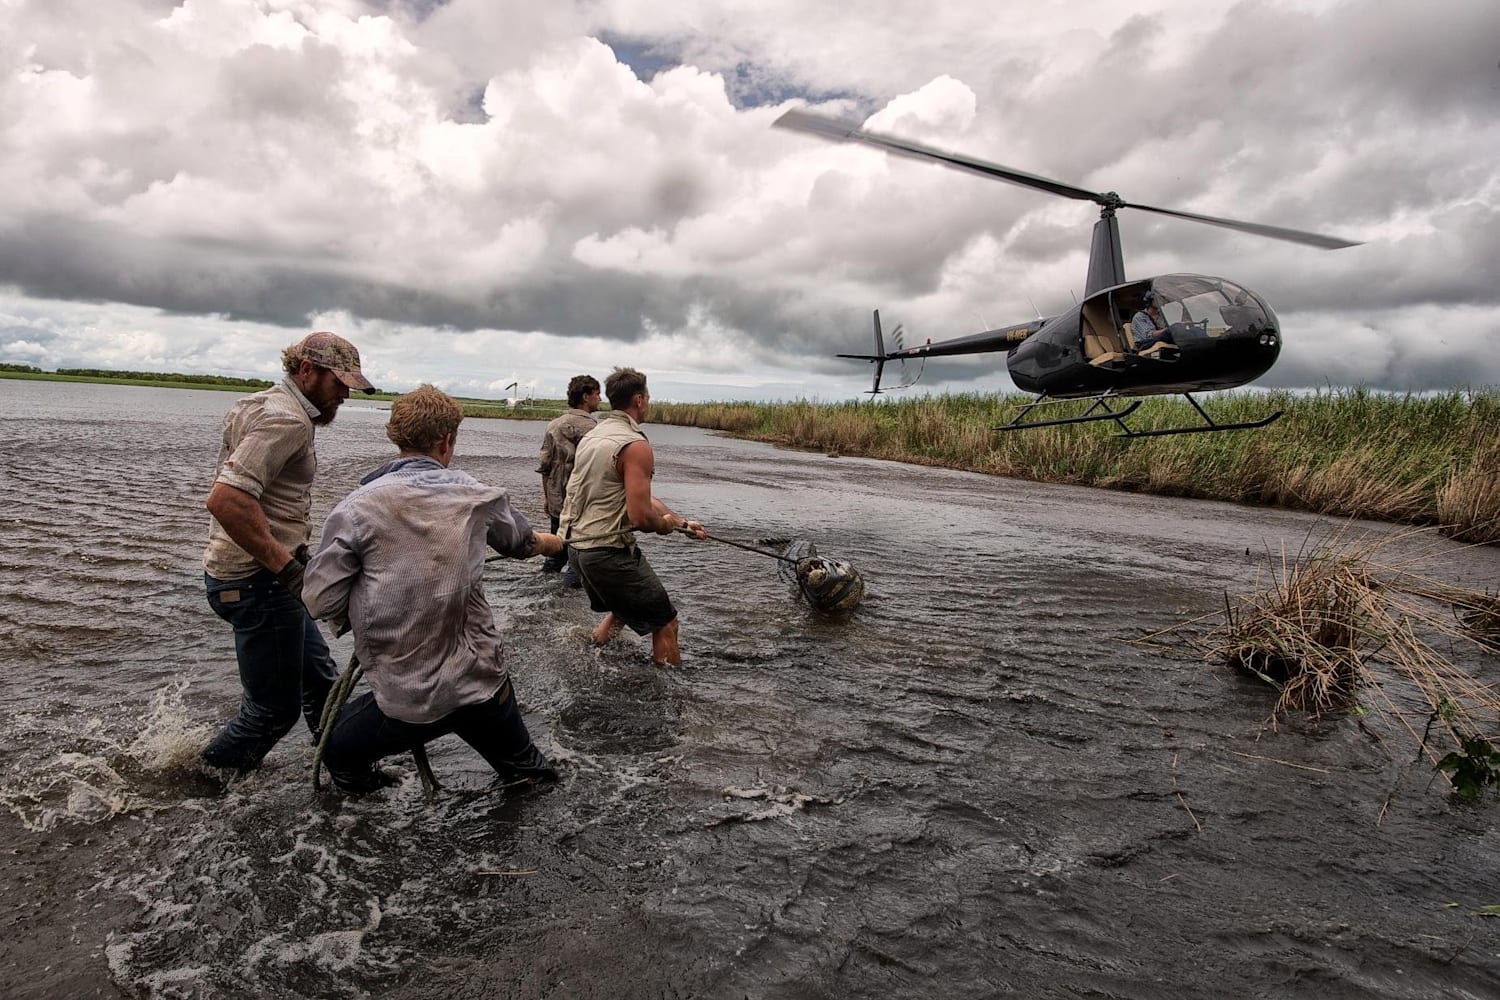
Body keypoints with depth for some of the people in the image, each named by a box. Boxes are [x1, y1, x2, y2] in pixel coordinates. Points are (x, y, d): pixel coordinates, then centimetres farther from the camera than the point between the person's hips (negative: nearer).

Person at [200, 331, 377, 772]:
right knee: (275, 709, 3)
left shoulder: (263, 406, 15)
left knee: (321, 680, 21)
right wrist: (285, 564, -25)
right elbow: (225, 500, -30)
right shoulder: (287, 420, -19)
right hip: (258, 581, -11)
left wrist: (293, 541, 15)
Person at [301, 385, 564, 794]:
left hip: (406, 696, -2)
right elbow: (521, 540, 20)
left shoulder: (358, 506, -10)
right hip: (482, 682, 3)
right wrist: (551, 543, 45)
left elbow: (320, 598, -9)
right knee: (520, 764, 27)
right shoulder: (475, 496, 0)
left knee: (338, 747, 28)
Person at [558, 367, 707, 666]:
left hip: (575, 546, 9)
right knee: (665, 622, 4)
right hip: (608, 552, -9)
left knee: (627, 605, 32)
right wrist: (665, 524, -1)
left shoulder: (591, 436, 12)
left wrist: (682, 522, 20)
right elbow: (640, 516, -23)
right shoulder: (636, 445, -17)